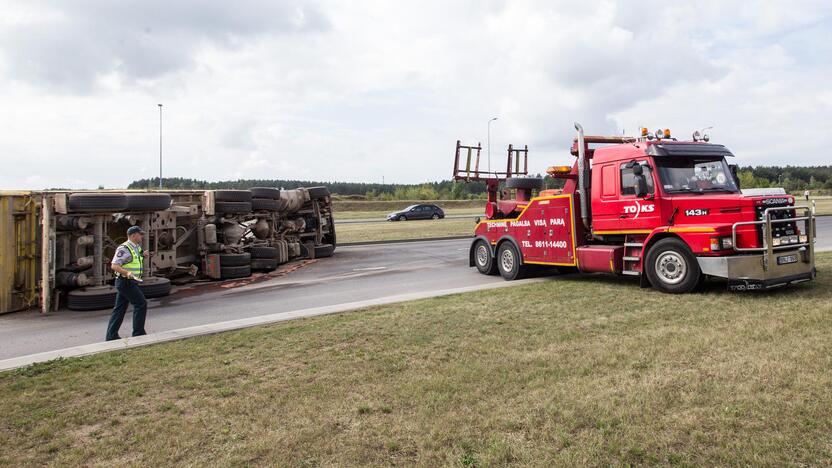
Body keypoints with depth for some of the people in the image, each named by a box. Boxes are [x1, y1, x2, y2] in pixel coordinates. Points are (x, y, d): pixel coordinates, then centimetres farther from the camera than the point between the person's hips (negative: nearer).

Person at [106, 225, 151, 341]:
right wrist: (127, 273, -35)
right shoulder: (124, 249, -15)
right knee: (141, 303, -7)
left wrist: (143, 255, 13)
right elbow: (114, 265, -21)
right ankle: (138, 333, -2)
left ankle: (111, 335, 14)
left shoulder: (136, 247, 14)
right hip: (126, 282, -10)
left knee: (120, 308, 10)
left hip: (130, 282, 10)